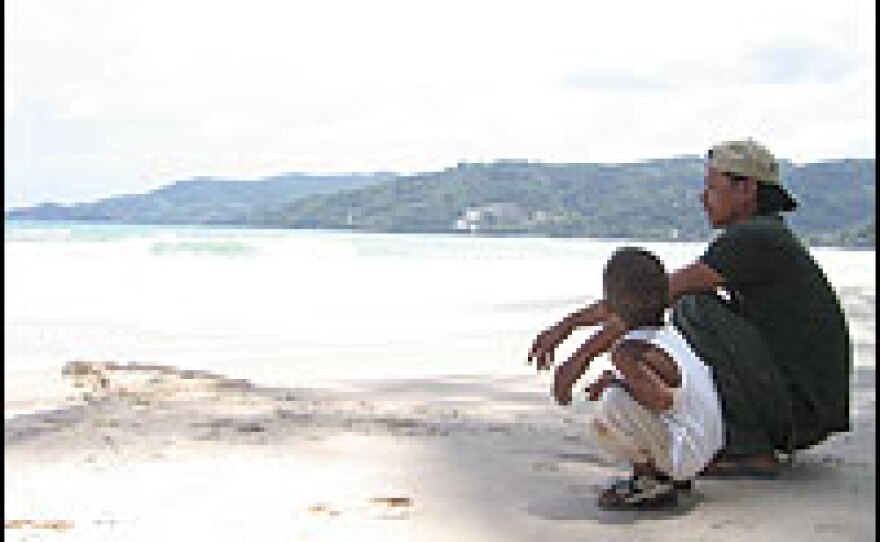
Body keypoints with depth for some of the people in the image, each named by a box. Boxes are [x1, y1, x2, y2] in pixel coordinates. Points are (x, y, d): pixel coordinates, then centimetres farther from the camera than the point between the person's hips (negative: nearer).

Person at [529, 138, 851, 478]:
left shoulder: (753, 237, -16)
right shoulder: (749, 239, 15)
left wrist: (584, 354, -16)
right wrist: (568, 324, 10)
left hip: (804, 407, -10)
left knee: (693, 312, -19)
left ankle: (749, 450, -14)